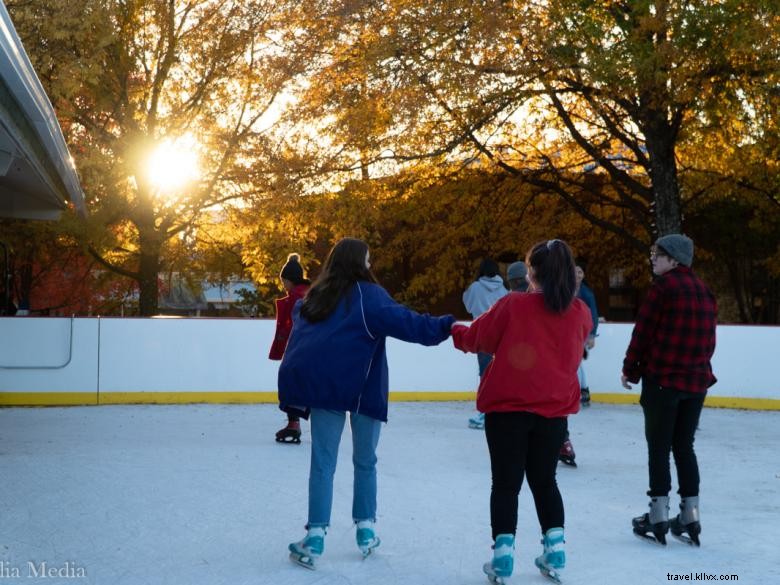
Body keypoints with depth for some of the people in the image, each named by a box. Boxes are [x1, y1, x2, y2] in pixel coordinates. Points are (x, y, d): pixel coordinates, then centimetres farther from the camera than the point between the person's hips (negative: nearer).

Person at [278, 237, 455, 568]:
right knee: (365, 461, 14)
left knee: (323, 462, 5)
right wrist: (446, 326, -18)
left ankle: (315, 537, -1)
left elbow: (299, 321, 27)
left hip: (322, 385, 4)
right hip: (362, 387, -4)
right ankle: (365, 530, 19)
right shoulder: (367, 295, -7)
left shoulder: (317, 296, 13)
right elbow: (403, 321, -18)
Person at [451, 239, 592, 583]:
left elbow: (478, 338, 0)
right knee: (544, 480, 19)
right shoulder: (580, 314, -1)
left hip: (507, 408, -3)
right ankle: (554, 550, 17)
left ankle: (503, 552, 3)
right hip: (554, 410, 3)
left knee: (506, 483, 6)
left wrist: (455, 331, 21)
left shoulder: (513, 306, -12)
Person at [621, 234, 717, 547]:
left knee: (658, 447, 2)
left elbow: (643, 331, -10)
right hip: (697, 380, 7)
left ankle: (658, 517, 5)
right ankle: (690, 518, 15)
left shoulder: (664, 286, -11)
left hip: (662, 378, -6)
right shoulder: (703, 290, 11)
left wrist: (630, 369, 0)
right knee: (684, 446, 14)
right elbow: (708, 337, 13)